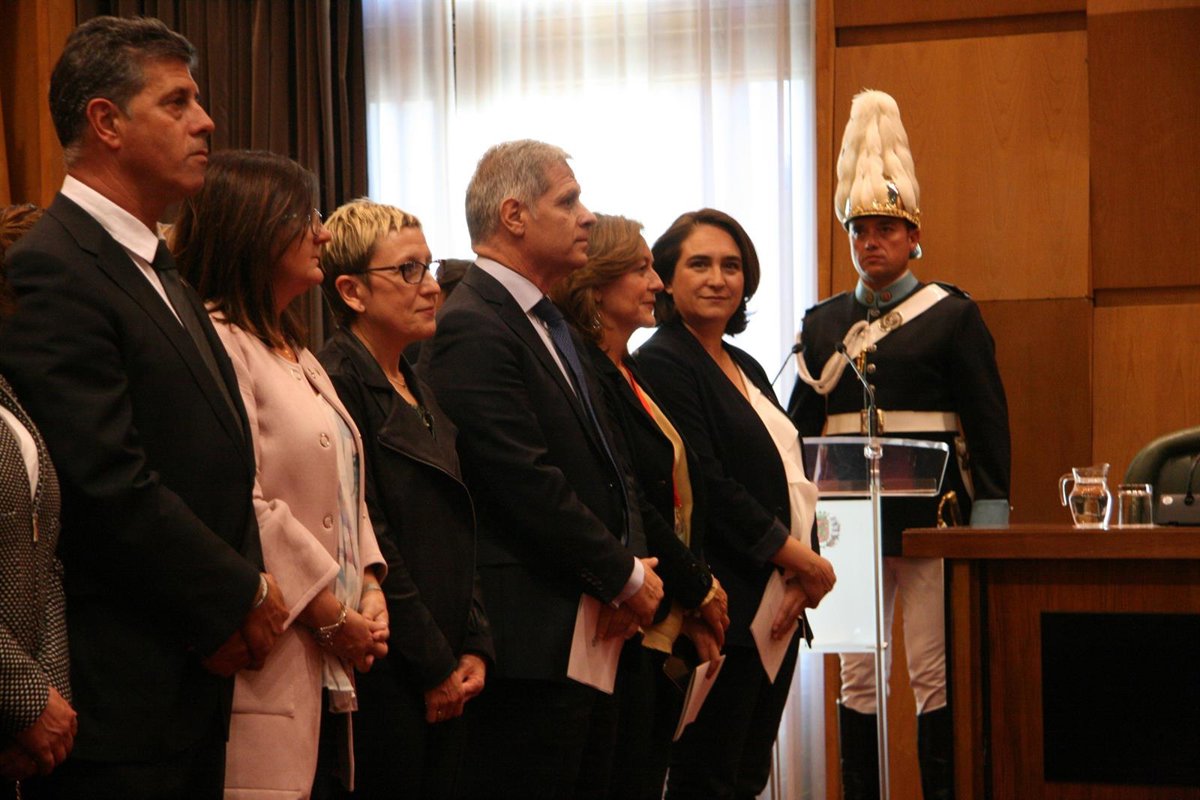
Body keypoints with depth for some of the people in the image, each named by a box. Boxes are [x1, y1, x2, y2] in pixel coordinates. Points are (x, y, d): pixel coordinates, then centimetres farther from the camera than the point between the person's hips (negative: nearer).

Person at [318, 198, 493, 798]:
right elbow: (367, 540, -16)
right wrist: (436, 666, -12)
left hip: (444, 677, 8)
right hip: (385, 679, -8)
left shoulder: (417, 389, 16)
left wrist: (474, 649, 7)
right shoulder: (338, 383, -12)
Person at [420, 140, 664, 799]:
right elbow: (529, 485, -20)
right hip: (533, 642, -10)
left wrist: (633, 564, 0)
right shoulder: (472, 330, -14)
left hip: (593, 633, 10)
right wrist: (627, 576, -10)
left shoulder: (549, 323, 18)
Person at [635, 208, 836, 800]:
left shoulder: (746, 368, 19)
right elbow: (706, 488, -15)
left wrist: (802, 578, -2)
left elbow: (788, 478, 16)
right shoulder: (661, 364, -8)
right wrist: (800, 558, -12)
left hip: (777, 608, 8)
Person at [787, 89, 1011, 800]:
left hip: (930, 511, -3)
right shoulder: (823, 322, 11)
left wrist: (989, 520, -8)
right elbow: (801, 425, 13)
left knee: (935, 675, 0)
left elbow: (989, 423, -1)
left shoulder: (953, 315, 1)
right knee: (858, 679, 6)